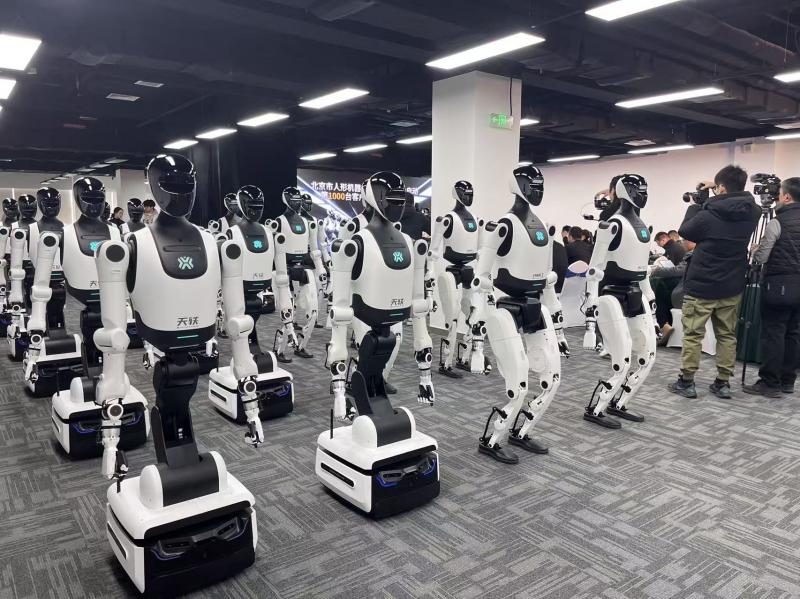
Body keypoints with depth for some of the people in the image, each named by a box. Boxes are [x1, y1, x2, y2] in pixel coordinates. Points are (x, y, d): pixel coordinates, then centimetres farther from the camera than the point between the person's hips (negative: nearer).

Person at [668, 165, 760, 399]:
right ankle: (723, 383, 17)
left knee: (693, 335, 4)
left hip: (701, 286, -5)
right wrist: (717, 192, 13)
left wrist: (695, 206, 12)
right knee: (727, 335, 12)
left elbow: (684, 231, 1)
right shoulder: (752, 213, -2)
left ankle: (686, 382, 9)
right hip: (732, 287, 5)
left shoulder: (707, 215, -18)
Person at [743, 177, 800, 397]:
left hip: (779, 285, -7)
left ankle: (770, 383, -1)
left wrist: (755, 251, 9)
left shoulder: (777, 222, -11)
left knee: (773, 334, -4)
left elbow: (760, 258, -10)